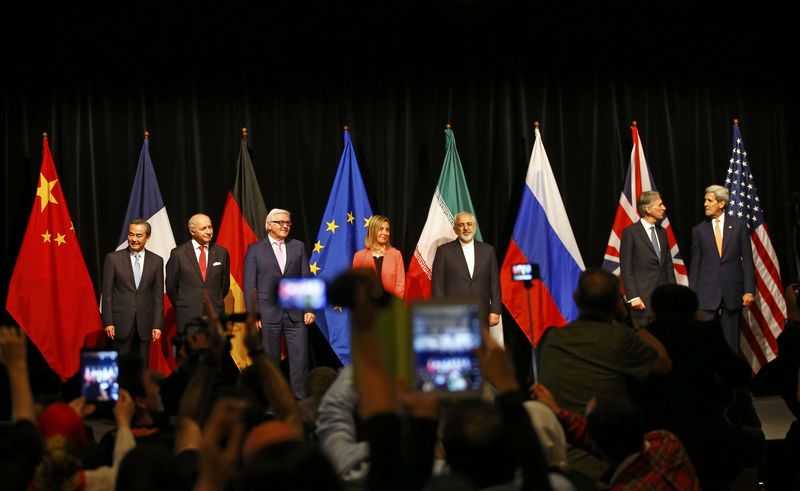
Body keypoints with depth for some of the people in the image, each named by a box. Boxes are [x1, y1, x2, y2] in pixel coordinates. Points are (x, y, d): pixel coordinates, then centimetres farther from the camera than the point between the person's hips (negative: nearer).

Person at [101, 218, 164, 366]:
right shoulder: (113, 258, 0)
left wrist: (157, 325, 0)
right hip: (120, 322, -2)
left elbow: (158, 295, 5)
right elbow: (107, 293, 0)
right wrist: (108, 322, -6)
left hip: (144, 324, 2)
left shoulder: (156, 261, 5)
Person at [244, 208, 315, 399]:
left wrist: (309, 308, 2)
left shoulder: (298, 246, 11)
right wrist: (252, 314, -5)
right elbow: (250, 285, 1)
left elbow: (306, 279, 9)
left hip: (296, 313, 2)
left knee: (300, 357, -2)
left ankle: (300, 399, 3)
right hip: (268, 314, -2)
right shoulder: (255, 249, 4)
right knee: (270, 360, 4)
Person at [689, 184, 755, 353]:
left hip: (733, 291, 0)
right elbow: (694, 264, 7)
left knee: (731, 340, 6)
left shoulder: (738, 226, 3)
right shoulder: (699, 230, 5)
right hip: (706, 292, 0)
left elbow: (747, 260, 2)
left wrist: (749, 290, -4)